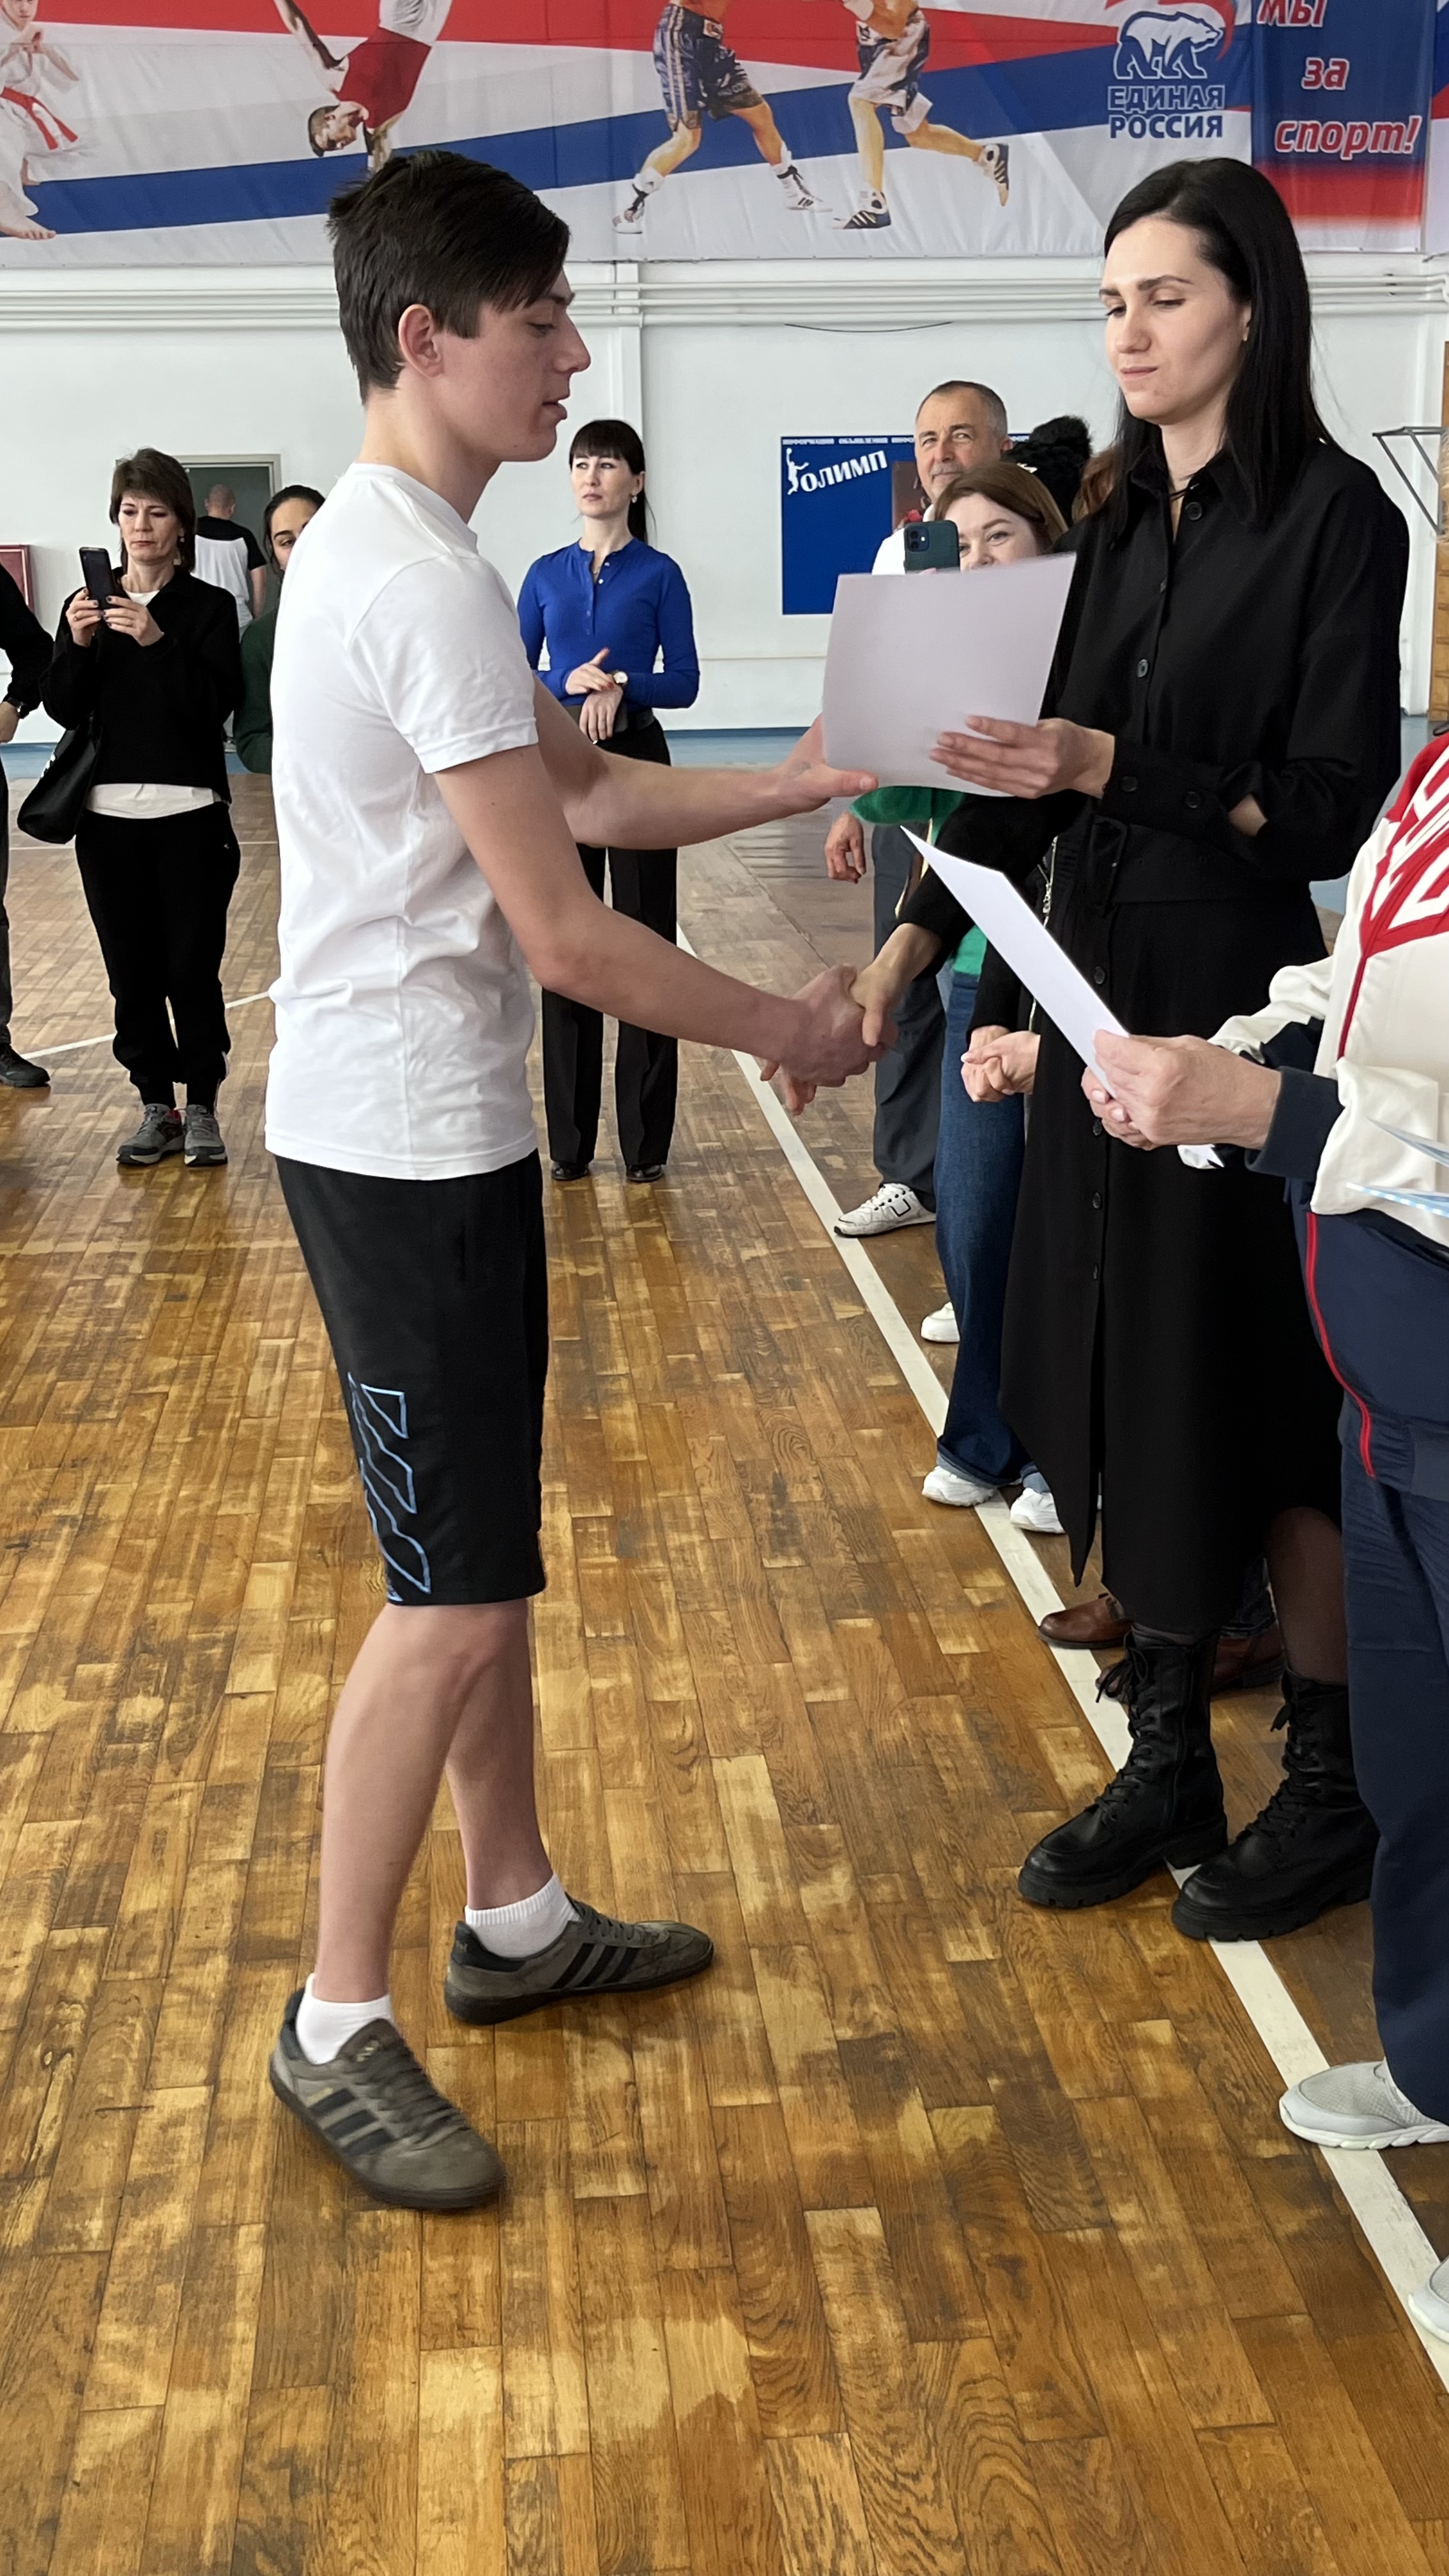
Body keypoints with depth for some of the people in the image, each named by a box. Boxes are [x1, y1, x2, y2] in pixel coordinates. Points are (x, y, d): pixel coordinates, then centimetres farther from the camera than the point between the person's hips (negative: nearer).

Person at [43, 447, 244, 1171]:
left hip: (191, 815, -3)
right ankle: (156, 1106, 14)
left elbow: (218, 700, -13)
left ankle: (202, 1107, 8)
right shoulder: (88, 603, 9)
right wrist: (77, 646, -14)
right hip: (109, 816, 3)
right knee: (132, 971, 5)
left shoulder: (208, 607, 1)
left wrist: (158, 640, -24)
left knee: (193, 968, -2)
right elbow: (64, 709, 3)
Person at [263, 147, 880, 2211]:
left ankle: (516, 1922, 31)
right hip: (405, 1144, -10)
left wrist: (798, 780, 10)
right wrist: (783, 1029, -7)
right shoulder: (427, 579, -20)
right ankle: (337, 2027, 10)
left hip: (436, 1128, 10)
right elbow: (564, 930, -20)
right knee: (453, 1597, -4)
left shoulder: (384, 545, 14)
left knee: (486, 1555, 17)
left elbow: (585, 786, 19)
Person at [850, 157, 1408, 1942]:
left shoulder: (1334, 518, -8)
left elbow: (1336, 807, -14)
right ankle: (1169, 1763, 24)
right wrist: (911, 943, -3)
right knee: (1126, 1382, 10)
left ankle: (1333, 1790, 19)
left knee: (1259, 1395, 1)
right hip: (1106, 1001, 7)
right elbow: (1035, 776, 9)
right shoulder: (1124, 527, 12)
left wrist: (1111, 769, -23)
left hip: (1255, 1015, -6)